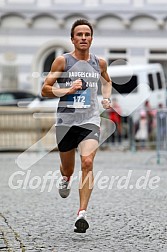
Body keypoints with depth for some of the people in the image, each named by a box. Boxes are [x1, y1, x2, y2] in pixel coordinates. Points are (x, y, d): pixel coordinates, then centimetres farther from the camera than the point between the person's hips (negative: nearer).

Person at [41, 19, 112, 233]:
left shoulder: (99, 63, 6)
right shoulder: (62, 61, -4)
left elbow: (106, 82, 28)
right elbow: (45, 89, -4)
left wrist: (106, 98, 10)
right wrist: (68, 90, -17)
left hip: (90, 121, 1)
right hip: (66, 121, 0)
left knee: (87, 163, -20)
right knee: (68, 168, 15)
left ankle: (82, 213, -19)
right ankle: (66, 179, 54)